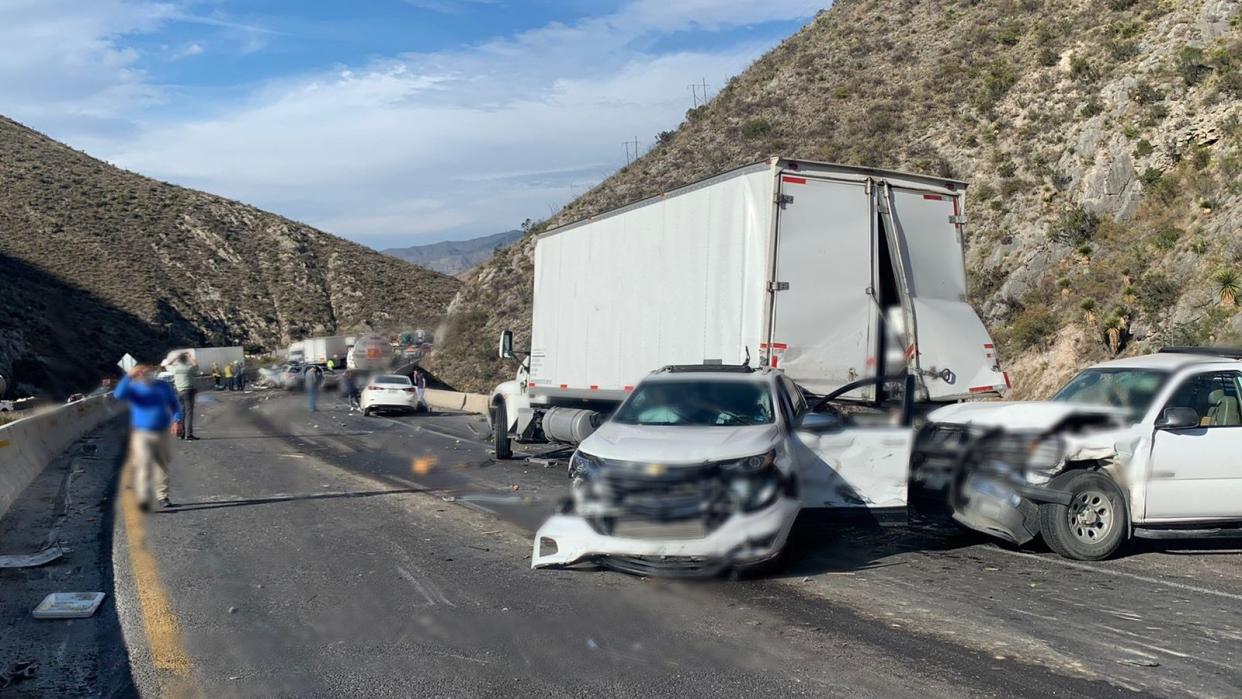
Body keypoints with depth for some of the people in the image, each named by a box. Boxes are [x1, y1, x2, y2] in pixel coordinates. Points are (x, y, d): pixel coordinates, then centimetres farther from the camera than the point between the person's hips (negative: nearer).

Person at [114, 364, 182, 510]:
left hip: (163, 433, 3)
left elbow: (175, 405, 12)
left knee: (163, 466, 12)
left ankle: (162, 496, 25)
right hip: (142, 434, -3)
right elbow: (119, 394, -21)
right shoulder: (134, 388, -1)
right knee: (144, 465, -18)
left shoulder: (164, 386, 7)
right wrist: (128, 377, -28)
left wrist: (176, 420, -5)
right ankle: (144, 498, -25)